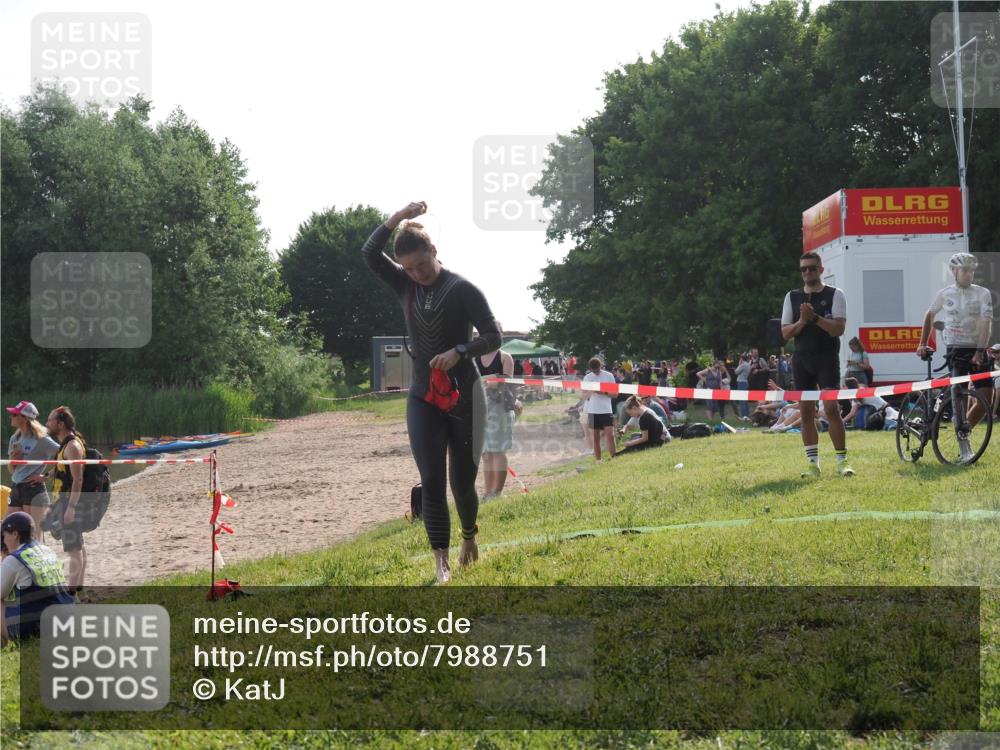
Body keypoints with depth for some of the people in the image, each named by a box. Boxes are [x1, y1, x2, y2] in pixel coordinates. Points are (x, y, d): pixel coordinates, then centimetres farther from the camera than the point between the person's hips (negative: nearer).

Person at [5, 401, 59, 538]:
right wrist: (13, 460, -2)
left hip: (34, 489, -8)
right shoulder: (15, 439, 14)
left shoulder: (41, 440, -8)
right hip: (16, 490, 8)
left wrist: (45, 476, -13)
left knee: (34, 538, -8)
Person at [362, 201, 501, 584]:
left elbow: (493, 337, -10)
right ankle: (441, 561, -9)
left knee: (462, 481, 6)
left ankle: (469, 538, 34)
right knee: (431, 481, -8)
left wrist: (459, 351, -26)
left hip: (464, 396, -3)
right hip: (423, 398, 3)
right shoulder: (405, 285, 5)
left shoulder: (463, 289, -9)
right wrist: (398, 217, -15)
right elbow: (370, 255, -6)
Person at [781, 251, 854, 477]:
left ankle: (842, 461, -4)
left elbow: (838, 329, -10)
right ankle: (813, 463, 7)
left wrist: (814, 317, -20)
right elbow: (785, 332, 5)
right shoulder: (792, 297, 10)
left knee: (831, 409, -11)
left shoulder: (835, 295, 0)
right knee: (806, 412, 2)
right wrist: (802, 321, -12)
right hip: (801, 359, 3)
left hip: (827, 359, -3)